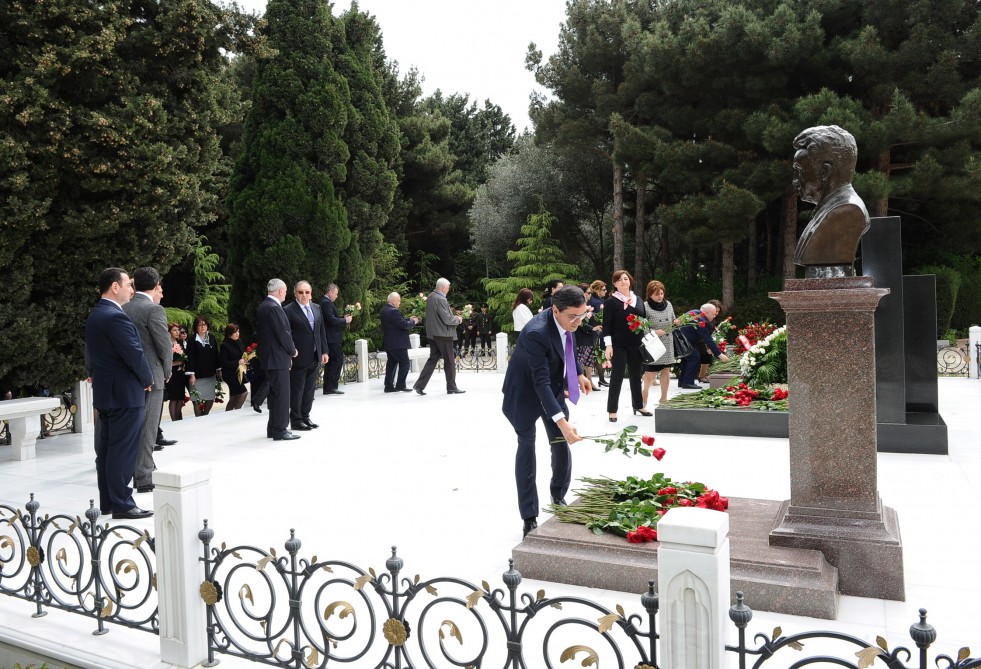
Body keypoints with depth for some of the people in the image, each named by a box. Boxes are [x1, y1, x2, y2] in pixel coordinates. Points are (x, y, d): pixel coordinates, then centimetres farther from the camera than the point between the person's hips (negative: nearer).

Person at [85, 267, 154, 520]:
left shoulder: (94, 315, 13)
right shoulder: (116, 317, -19)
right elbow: (135, 354, -20)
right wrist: (148, 380, -6)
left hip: (104, 392, 10)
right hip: (125, 394, -10)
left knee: (106, 449, 13)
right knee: (123, 451, -5)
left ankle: (107, 501, 21)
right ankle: (122, 504, 0)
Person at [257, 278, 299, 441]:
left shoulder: (263, 306, 13)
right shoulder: (274, 308, -18)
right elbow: (283, 333, -20)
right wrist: (292, 350, -4)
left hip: (268, 357, 10)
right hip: (277, 358, -10)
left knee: (275, 393, 17)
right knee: (282, 394, -4)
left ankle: (273, 428, 24)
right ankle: (280, 430, -1)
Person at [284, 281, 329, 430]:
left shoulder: (317, 308, 10)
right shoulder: (288, 310, -9)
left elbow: (322, 331, 13)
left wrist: (324, 351, 9)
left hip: (315, 358, 6)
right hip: (299, 358, -6)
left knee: (310, 390, 13)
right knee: (296, 391, 3)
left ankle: (305, 417, 24)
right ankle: (296, 420, 12)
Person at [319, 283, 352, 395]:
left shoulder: (326, 302, 17)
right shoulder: (327, 303, -14)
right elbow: (332, 320, -22)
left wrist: (343, 317, 11)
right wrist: (345, 320, -10)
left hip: (329, 339, 11)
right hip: (333, 338, -11)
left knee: (329, 363, 12)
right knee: (338, 361, -9)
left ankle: (327, 388, 15)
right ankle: (331, 387, -10)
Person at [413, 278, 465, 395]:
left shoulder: (430, 297, 9)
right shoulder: (440, 299, -20)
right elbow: (447, 319, -20)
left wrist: (453, 317, 13)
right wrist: (457, 319, -2)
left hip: (433, 334, 9)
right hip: (443, 334, -9)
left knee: (433, 359, 12)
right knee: (449, 361, 3)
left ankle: (420, 385, 7)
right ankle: (451, 387, 12)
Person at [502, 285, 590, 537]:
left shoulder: (567, 321, -14)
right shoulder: (536, 333, -37)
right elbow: (541, 382, -39)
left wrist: (579, 374, 6)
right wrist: (562, 422, -44)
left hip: (553, 387, 7)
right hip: (526, 392, -7)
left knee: (562, 445, 9)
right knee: (527, 447, -4)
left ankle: (558, 498, 30)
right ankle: (529, 518, 3)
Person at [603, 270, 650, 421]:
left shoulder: (638, 300, 11)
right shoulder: (611, 302, -6)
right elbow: (607, 325, -10)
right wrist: (608, 345, -16)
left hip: (635, 345, 5)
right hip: (618, 345, -5)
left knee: (636, 375, 13)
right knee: (617, 377, -3)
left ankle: (638, 406, 26)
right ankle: (612, 410, 4)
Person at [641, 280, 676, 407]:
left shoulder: (668, 304, 8)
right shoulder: (645, 307, -10)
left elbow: (673, 321, 21)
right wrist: (654, 332, -23)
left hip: (667, 345, 5)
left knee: (666, 371, 9)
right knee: (651, 373, -7)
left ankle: (664, 399, 21)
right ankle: (644, 393, 16)